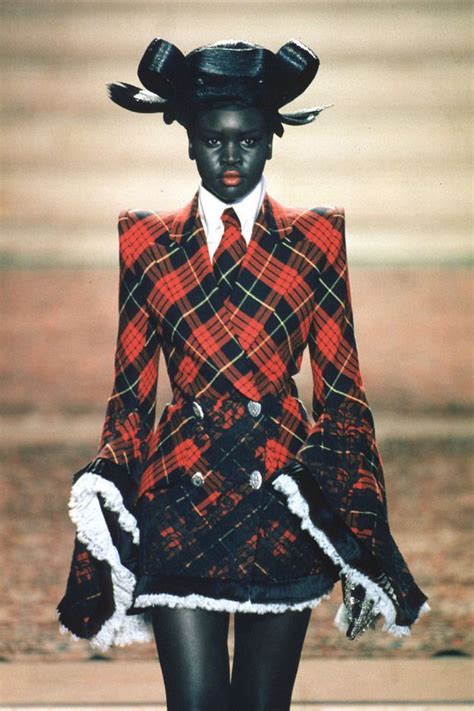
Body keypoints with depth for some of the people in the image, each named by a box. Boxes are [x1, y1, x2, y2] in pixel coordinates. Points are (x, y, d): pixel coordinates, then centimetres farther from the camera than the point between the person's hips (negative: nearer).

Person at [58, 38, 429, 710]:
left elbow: (343, 396, 5)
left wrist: (361, 537, 0)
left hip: (286, 499, 0)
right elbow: (130, 395, 8)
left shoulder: (316, 240, 6)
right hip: (179, 498, 0)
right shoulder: (146, 243, 7)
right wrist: (106, 513, 1)